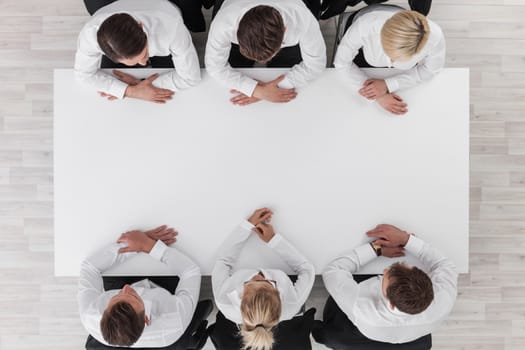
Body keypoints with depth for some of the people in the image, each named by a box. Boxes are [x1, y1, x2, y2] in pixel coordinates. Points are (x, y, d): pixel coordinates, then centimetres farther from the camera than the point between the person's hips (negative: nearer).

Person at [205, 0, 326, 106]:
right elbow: (215, 66, -28)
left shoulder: (303, 21, -44)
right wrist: (258, 91, -40)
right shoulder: (223, 23, -44)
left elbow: (314, 65, -28)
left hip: (288, 42, 0)